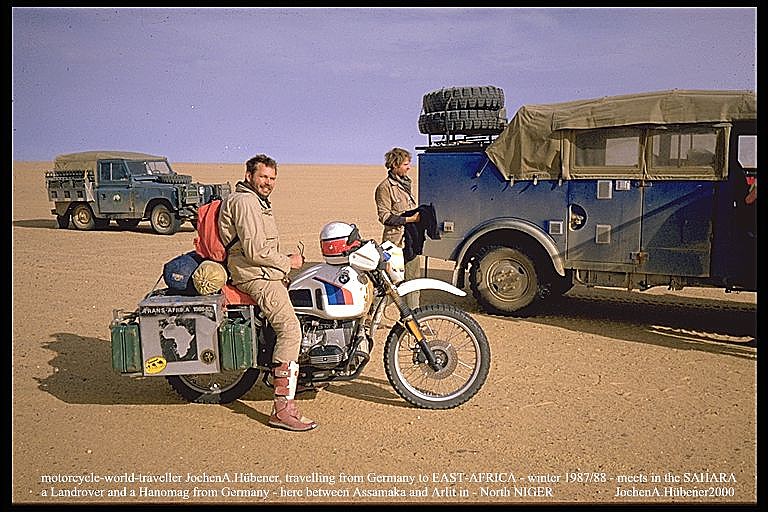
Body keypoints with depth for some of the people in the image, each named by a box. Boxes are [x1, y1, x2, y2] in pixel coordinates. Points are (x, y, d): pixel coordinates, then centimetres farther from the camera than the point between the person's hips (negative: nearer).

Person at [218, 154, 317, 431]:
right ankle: (283, 409, -25)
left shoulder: (258, 201, 22)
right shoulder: (245, 201, -13)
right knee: (290, 329, -22)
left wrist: (288, 261, 15)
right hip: (256, 276, -11)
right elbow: (255, 251, -21)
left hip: (265, 272, 11)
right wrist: (287, 262, -9)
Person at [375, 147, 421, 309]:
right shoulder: (385, 187, -10)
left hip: (411, 239, 8)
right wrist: (409, 219, -19)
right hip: (396, 240, -8)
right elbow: (385, 217, -15)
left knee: (413, 277, 13)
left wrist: (419, 215, 8)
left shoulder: (405, 183, 16)